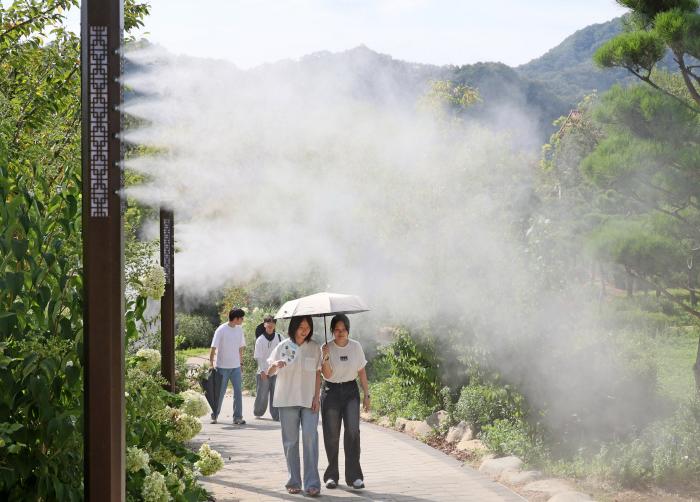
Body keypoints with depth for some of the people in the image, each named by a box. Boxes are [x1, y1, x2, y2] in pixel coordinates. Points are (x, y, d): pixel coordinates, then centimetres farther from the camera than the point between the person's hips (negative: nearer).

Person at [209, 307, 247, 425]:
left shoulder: (239, 330, 6)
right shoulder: (221, 330, -12)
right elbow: (213, 348, -12)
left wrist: (241, 363, 15)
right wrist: (211, 364, -17)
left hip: (236, 367, 4)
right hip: (222, 366, -4)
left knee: (238, 391, -4)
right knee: (220, 392, 6)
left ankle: (237, 417, -1)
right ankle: (214, 416, 21)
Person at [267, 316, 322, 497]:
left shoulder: (314, 348, 5)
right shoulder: (283, 347, 2)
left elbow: (318, 373, 8)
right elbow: (269, 373, 4)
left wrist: (316, 396, -2)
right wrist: (275, 365, -19)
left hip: (309, 400, 0)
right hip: (287, 400, 0)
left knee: (310, 438, -10)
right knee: (290, 441, 4)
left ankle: (312, 483, -10)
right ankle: (294, 482, 12)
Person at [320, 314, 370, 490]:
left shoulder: (356, 347, 1)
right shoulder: (326, 348, -5)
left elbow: (362, 372, 8)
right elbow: (327, 374, -13)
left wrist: (366, 394, 7)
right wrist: (326, 357, -27)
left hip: (351, 391, 1)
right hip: (331, 391, -1)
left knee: (352, 431, -13)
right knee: (331, 435, 2)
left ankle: (354, 476, -10)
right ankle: (332, 475, 14)